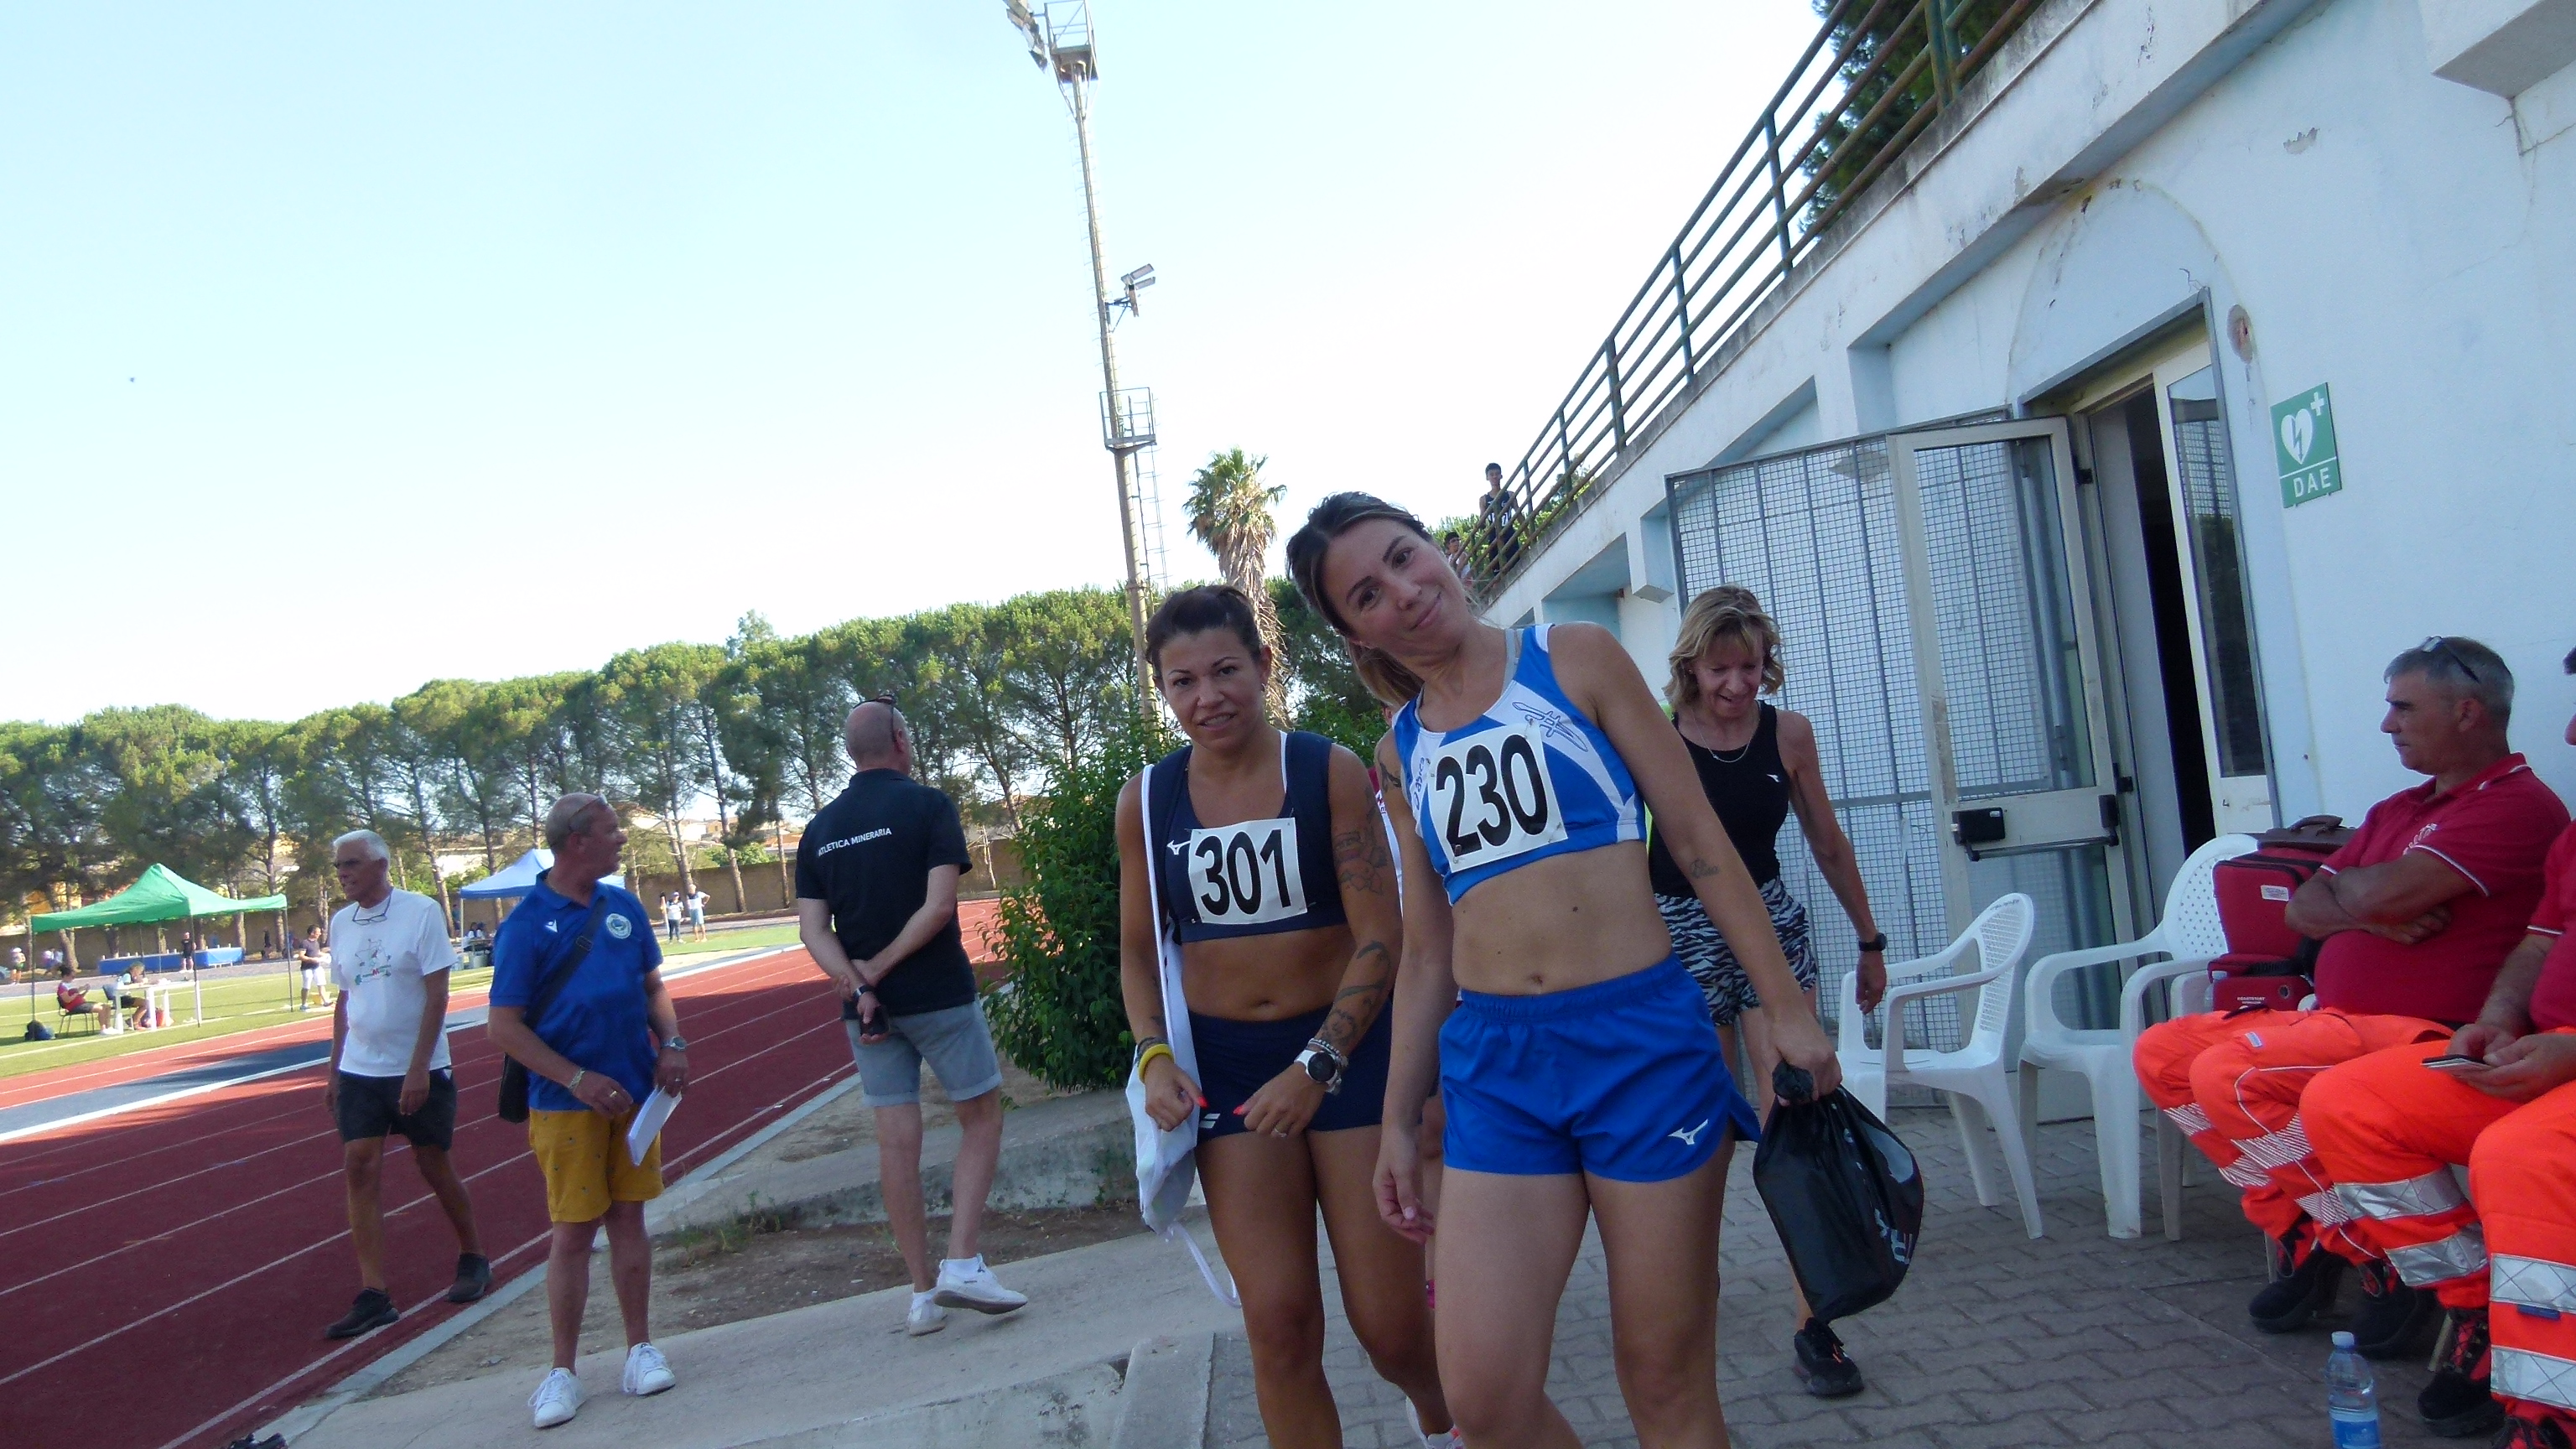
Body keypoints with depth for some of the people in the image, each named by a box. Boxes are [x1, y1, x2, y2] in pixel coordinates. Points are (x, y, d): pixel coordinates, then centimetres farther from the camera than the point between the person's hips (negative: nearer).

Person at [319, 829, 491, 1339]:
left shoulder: (421, 911, -10)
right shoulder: (341, 923, 7)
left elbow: (437, 995, -13)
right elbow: (345, 1000, 14)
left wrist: (418, 1068, -18)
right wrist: (333, 1071, 12)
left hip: (419, 1070, -5)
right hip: (359, 1070, 5)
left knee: (434, 1165, 6)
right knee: (360, 1166, -4)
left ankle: (473, 1258, 27)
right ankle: (373, 1296, -1)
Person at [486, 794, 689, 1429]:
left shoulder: (624, 906, 5)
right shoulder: (527, 923, -10)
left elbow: (652, 984, 15)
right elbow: (503, 1027, -10)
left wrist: (672, 1043, -2)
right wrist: (579, 1079, -16)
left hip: (635, 1092, 4)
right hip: (567, 1102, -4)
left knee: (628, 1217, 10)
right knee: (572, 1231, 2)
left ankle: (640, 1348, 20)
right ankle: (563, 1371, 15)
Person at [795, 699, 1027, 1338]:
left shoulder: (820, 829, 8)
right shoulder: (927, 805, -6)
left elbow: (813, 931, -1)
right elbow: (940, 904, -17)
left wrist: (856, 985, -10)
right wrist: (880, 967, -10)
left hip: (868, 1006, 5)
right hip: (938, 995, -4)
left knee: (897, 1141, 7)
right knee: (982, 1118, 9)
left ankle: (924, 1291, 13)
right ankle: (963, 1264, -1)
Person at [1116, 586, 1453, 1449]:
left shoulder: (1330, 772, -9)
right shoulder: (1146, 802, 0)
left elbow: (1380, 940, -10)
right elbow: (1140, 951, 10)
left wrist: (1317, 1068, -18)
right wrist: (1155, 1057, -6)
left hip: (1346, 1049, -2)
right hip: (1225, 1065, 2)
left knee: (1390, 1326, 3)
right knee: (1279, 1326, -1)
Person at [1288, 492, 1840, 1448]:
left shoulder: (1575, 659, 2)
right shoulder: (1400, 752, 12)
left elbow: (1698, 840, 1)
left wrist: (1787, 1010, -4)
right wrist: (1398, 1119, 17)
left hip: (1642, 1038, -3)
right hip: (1494, 1067, 3)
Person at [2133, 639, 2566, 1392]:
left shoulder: (2519, 804, -11)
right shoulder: (2397, 810, 18)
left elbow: (2385, 893, -24)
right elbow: (2304, 907, 12)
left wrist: (2348, 887, 0)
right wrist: (2371, 912, -10)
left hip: (2422, 1036, -9)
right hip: (2338, 1019, 9)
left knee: (2236, 1074, -28)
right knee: (2164, 1053, -1)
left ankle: (2382, 1252, -9)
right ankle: (2300, 1225, 5)